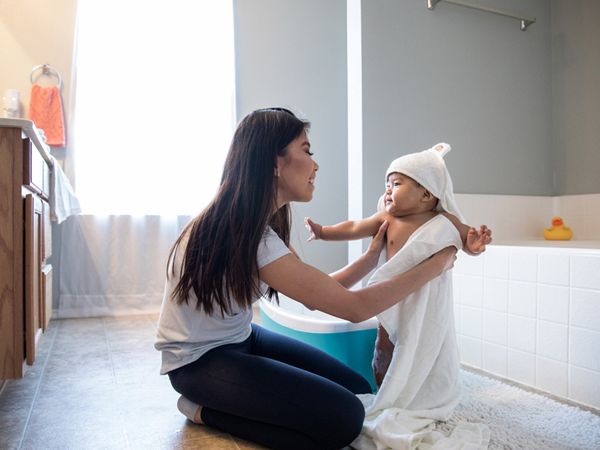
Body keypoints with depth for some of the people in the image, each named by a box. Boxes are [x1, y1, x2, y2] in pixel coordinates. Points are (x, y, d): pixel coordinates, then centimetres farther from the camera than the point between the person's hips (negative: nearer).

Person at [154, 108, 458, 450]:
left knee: (356, 390, -1)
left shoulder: (262, 222, 0)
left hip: (240, 339, 9)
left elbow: (319, 294, 3)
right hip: (199, 359, -9)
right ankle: (206, 411, -3)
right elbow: (354, 308, -26)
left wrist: (373, 256, -2)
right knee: (344, 417, -20)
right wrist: (437, 264, -16)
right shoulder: (245, 235, -30)